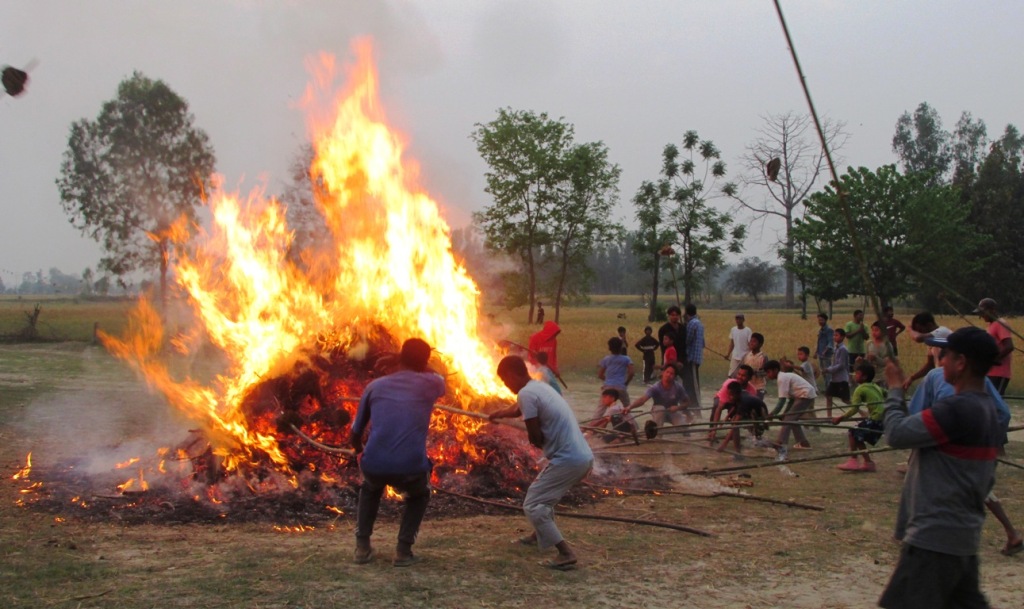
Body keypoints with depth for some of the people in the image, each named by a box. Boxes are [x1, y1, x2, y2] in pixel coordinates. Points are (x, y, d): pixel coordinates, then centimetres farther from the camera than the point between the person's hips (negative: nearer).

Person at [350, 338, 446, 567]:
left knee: (371, 488, 37)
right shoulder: (431, 384, 13)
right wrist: (420, 365, 54)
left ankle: (362, 546, 27)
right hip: (411, 468, -1)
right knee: (419, 495, 33)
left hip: (373, 465, 1)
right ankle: (403, 550, 17)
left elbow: (354, 438, 23)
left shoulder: (375, 385, 16)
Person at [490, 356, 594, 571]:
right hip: (584, 457, 10)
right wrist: (497, 414, 58)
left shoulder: (526, 394, -12)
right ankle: (539, 535, 48)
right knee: (542, 495, 30)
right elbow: (518, 409, 40)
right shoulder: (539, 387, 18)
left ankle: (566, 554, -11)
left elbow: (536, 438, -15)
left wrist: (533, 438, 9)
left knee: (532, 505, -4)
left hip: (568, 460, -10)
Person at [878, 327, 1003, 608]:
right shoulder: (987, 409, 11)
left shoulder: (956, 409, -21)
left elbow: (896, 434, -18)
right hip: (965, 536, 10)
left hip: (935, 537, -10)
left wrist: (895, 389, -3)